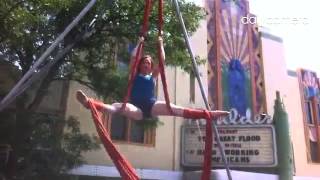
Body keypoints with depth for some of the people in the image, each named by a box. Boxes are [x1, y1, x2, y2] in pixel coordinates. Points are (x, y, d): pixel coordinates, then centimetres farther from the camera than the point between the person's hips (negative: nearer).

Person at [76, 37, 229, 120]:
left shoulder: (153, 76, 24)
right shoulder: (135, 74, 21)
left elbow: (162, 61, 15)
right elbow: (133, 58, 10)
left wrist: (161, 45, 15)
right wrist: (139, 43, 14)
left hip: (152, 106, 1)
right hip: (137, 108, -1)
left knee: (174, 109, -23)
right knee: (119, 107, -30)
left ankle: (208, 114, -36)